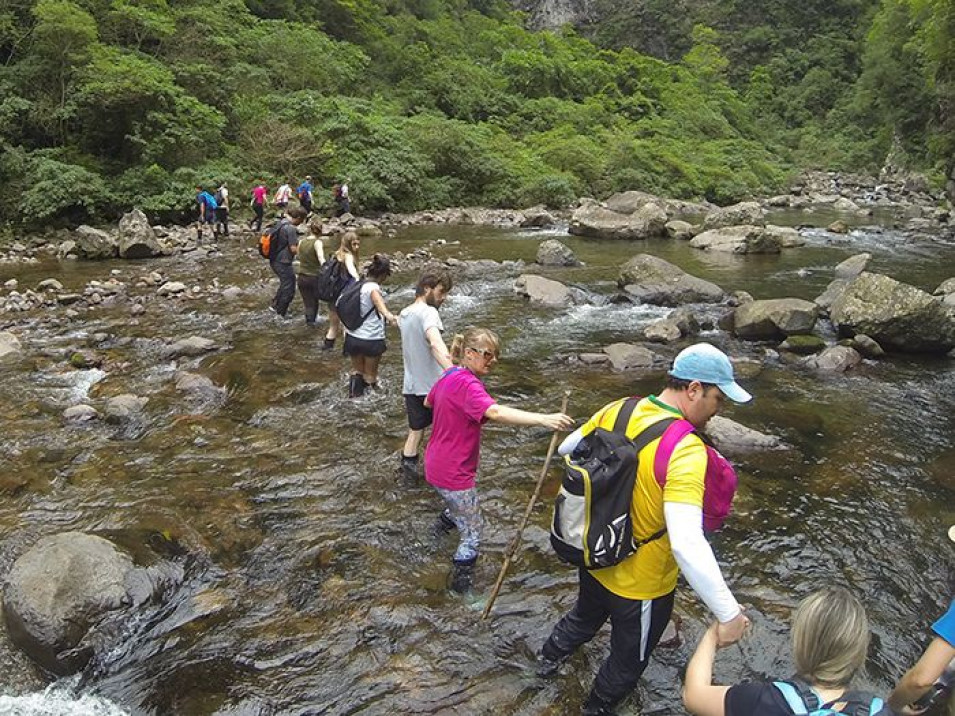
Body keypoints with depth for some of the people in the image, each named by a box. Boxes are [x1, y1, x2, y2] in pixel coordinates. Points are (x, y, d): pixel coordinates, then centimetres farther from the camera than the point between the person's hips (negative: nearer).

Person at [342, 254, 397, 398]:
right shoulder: (373, 287, -18)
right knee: (370, 374, 11)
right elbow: (378, 300, -42)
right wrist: (388, 315, -63)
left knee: (357, 370, 24)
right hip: (371, 340, -6)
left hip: (352, 337, 7)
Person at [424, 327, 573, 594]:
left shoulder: (448, 375, 2)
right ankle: (461, 586, 17)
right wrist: (543, 419, -55)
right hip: (453, 473, -9)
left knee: (459, 502, 37)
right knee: (472, 536, 5)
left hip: (436, 465, 9)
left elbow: (428, 403, 21)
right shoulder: (467, 384, -28)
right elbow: (496, 412, -46)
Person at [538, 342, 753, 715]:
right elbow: (686, 544, -41)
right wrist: (727, 612, -32)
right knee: (628, 661, 25)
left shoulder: (615, 410, -11)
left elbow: (566, 449, 6)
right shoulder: (685, 449, -33)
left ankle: (548, 658, 63)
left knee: (585, 615, 38)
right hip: (640, 585, -6)